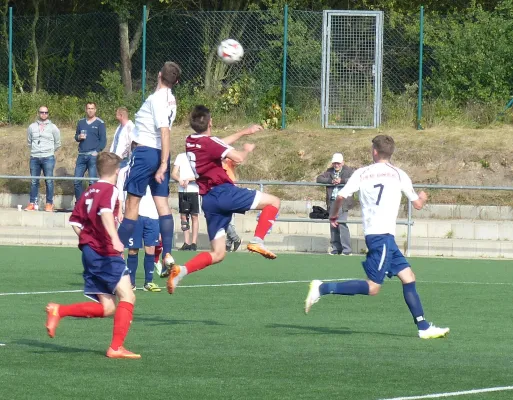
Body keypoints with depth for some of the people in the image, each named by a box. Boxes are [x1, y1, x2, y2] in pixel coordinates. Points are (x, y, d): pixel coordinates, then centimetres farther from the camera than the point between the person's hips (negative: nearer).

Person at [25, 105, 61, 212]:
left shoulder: (53, 127, 3)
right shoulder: (32, 127, 8)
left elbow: (57, 143, 11)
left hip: (48, 158, -2)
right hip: (34, 158, 2)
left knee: (49, 181, -3)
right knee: (34, 181, 4)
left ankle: (49, 204, 0)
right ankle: (32, 203, 8)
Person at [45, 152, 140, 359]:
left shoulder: (89, 191, 17)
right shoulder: (110, 190, -6)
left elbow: (75, 220, 19)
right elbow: (106, 213, -25)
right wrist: (115, 239, -36)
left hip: (89, 250, 8)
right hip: (105, 253, -8)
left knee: (107, 307, 9)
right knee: (127, 297, -7)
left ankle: (59, 311, 0)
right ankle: (116, 347, -13)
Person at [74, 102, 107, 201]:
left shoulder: (100, 123, 1)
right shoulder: (81, 122, 16)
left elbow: (103, 140, -1)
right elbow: (76, 136, 23)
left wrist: (97, 152, -12)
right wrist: (79, 137, -1)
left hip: (93, 155, -5)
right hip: (81, 155, 5)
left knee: (92, 182, -7)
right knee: (77, 181, 2)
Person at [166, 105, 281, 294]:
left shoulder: (190, 142, 14)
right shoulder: (208, 142, -10)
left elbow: (221, 145, 30)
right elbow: (238, 158, -16)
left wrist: (244, 132, 36)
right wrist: (247, 149, 7)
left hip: (208, 199, 8)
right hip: (223, 192, -8)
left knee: (217, 254, 10)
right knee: (274, 201, 2)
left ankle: (181, 270, -8)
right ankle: (257, 241, -11)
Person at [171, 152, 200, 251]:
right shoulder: (180, 157, 12)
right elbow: (173, 174, 9)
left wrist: (188, 179, -19)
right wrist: (179, 180, -12)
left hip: (194, 190, -3)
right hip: (182, 190, 3)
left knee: (194, 216, -2)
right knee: (183, 216, 2)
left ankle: (194, 242, 1)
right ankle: (186, 243, 6)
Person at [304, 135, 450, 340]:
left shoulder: (361, 173, 8)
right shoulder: (399, 175, 3)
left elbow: (341, 196, -2)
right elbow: (417, 204, 11)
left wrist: (333, 215, 17)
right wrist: (422, 198, 35)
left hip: (373, 234, 6)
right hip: (382, 234, -6)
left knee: (407, 276, 11)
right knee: (372, 288, -7)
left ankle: (423, 327, 9)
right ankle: (322, 288, -15)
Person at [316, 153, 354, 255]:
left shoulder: (349, 171, 2)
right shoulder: (329, 171, 15)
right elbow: (319, 179, 4)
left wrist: (341, 180, -21)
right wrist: (331, 180, -11)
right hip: (332, 202, 6)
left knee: (342, 224, -13)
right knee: (333, 225, 8)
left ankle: (347, 249, -10)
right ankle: (336, 248, 16)